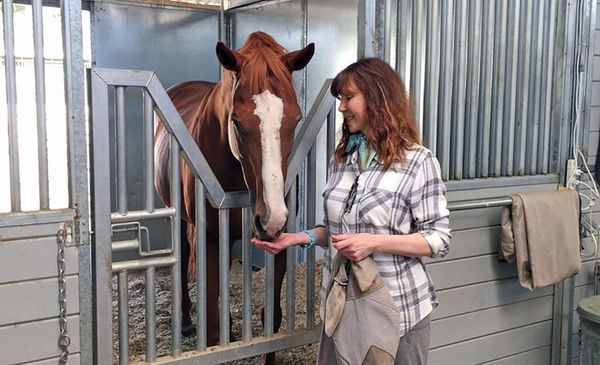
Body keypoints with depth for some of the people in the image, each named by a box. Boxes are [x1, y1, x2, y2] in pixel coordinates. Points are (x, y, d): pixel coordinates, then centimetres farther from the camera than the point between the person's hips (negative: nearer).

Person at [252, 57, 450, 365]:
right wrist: (302, 237, -4)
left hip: (397, 306, -5)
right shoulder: (341, 158, 6)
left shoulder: (418, 162, -12)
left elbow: (439, 239, -12)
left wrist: (375, 242, -22)